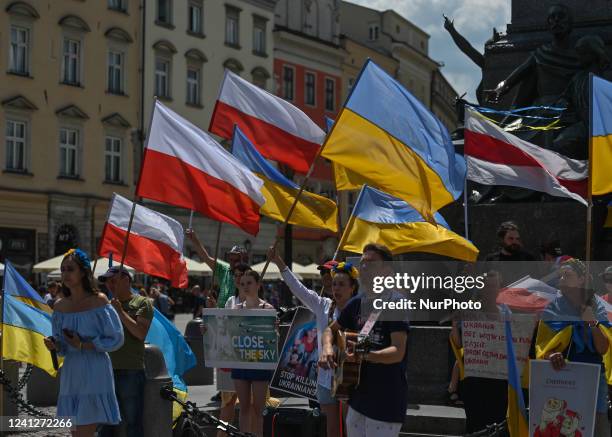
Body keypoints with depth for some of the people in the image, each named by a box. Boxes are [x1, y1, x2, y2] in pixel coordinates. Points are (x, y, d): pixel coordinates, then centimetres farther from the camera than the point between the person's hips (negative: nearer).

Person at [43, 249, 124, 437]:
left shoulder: (98, 301, -7)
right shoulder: (60, 306, 9)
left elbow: (116, 339, -7)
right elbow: (62, 346, 16)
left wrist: (83, 345, -12)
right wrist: (54, 345, -7)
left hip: (94, 374, -6)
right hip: (71, 373, 6)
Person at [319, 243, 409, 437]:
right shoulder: (356, 303, 8)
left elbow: (398, 352, -23)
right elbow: (330, 330, 22)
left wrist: (365, 355, -37)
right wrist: (327, 348, 0)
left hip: (386, 401, -7)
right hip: (358, 396, 7)